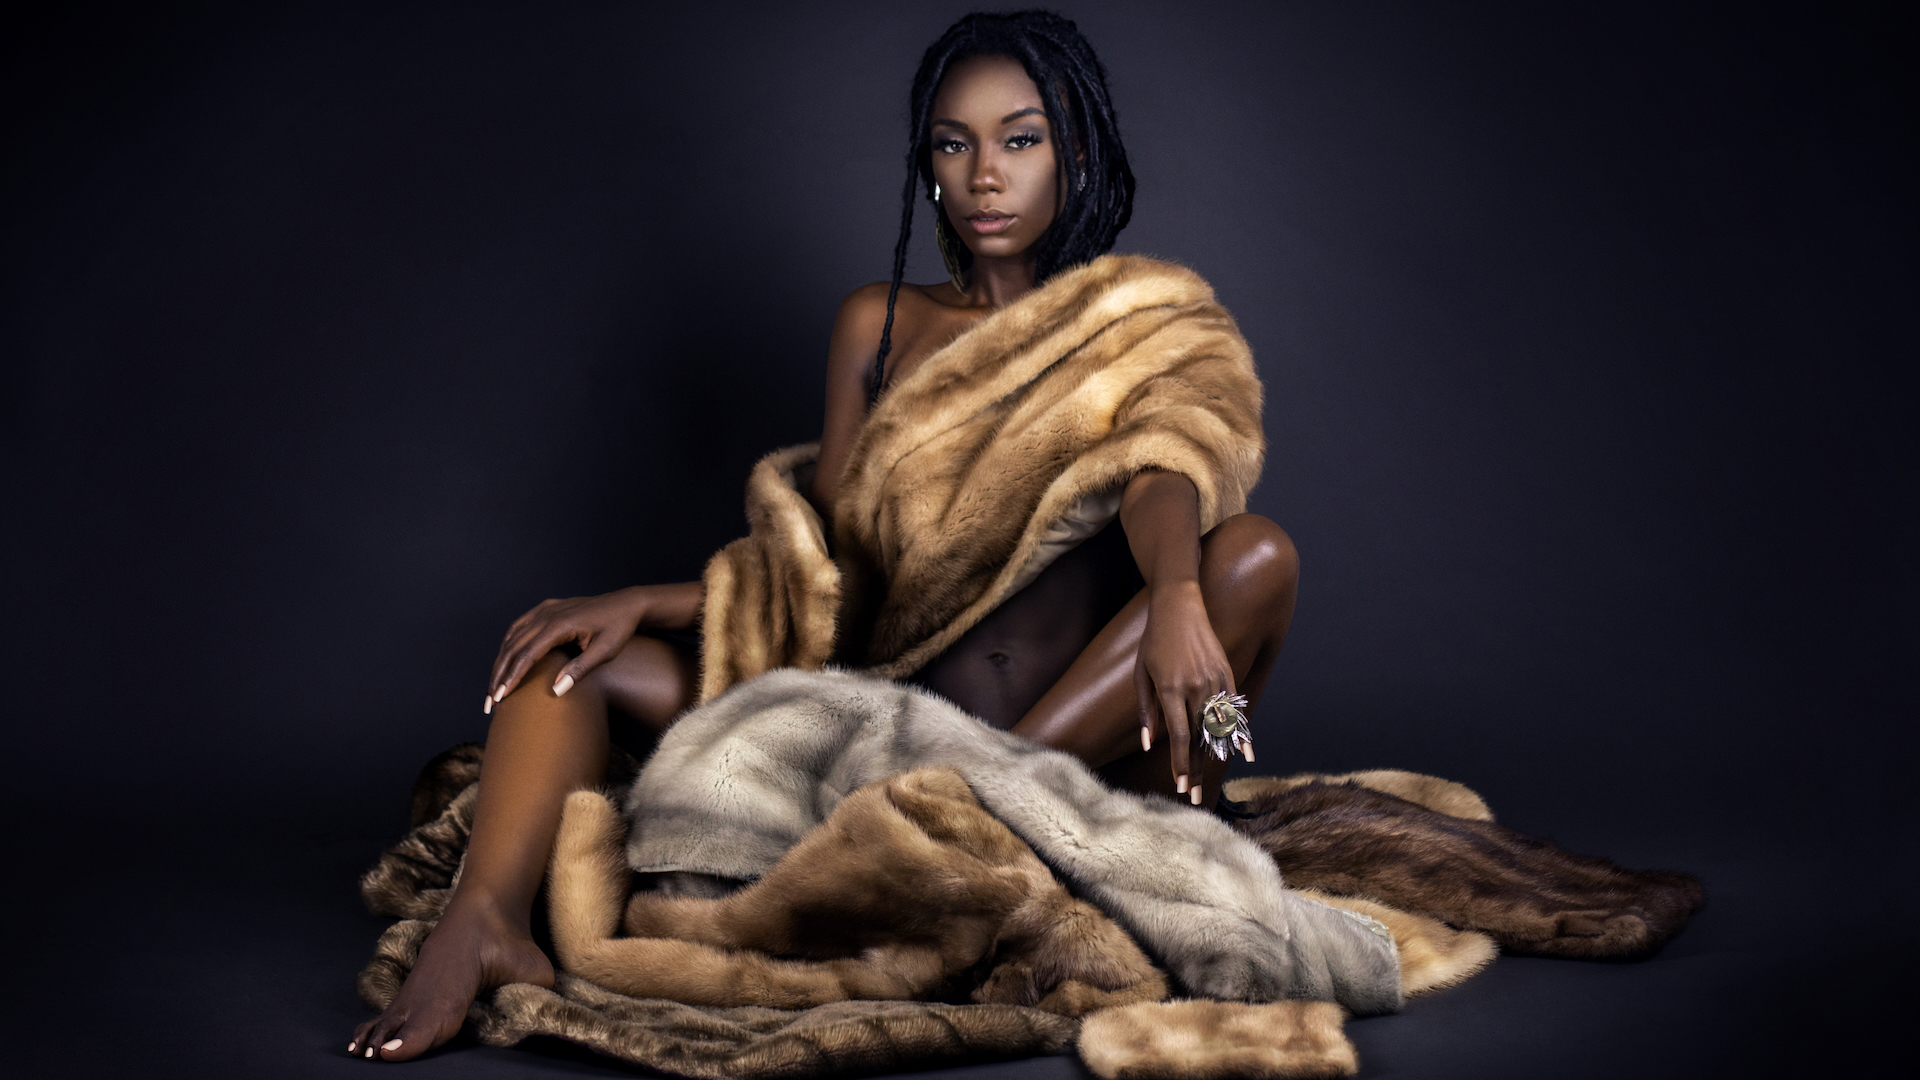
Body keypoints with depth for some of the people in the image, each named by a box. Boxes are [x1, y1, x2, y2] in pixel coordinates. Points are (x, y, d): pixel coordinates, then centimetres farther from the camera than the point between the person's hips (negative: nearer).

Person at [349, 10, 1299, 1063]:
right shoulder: (880, 323, 14)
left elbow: (1156, 472, -16)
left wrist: (1176, 595, -39)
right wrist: (643, 604, -3)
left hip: (1089, 733, -3)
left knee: (1257, 553, -30)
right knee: (563, 648, -7)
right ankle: (484, 919, -36)